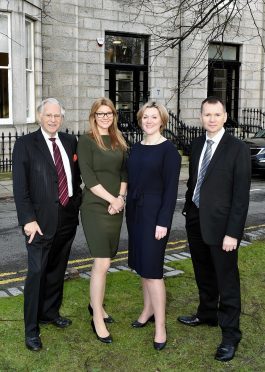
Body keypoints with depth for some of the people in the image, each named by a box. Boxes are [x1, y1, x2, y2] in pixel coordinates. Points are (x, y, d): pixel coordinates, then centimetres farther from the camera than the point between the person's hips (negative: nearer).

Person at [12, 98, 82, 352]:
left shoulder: (70, 142, 8)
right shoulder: (25, 144, -5)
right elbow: (20, 186, -10)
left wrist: (76, 199, 6)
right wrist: (28, 219, -16)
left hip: (67, 218, 5)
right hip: (41, 220, -5)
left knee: (57, 270, 16)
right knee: (37, 273, -3)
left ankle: (50, 312, 35)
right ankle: (31, 329, 8)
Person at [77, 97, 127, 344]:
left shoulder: (118, 141, 12)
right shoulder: (86, 141, -5)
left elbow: (124, 172, 10)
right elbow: (88, 177, -11)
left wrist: (121, 197, -7)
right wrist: (111, 199, -13)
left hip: (116, 207, 6)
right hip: (94, 207, -5)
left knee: (104, 259, 11)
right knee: (102, 263, -9)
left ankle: (95, 303, 29)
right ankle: (97, 319, 2)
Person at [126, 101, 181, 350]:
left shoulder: (168, 150, -10)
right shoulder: (136, 148, 9)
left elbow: (171, 188, -14)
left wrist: (163, 222, -18)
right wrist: (129, 208, 11)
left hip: (155, 212, -7)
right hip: (134, 211, 7)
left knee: (151, 267, -7)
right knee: (141, 264, 14)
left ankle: (160, 326, 0)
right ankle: (148, 309, 29)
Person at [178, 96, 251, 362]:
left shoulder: (237, 149, -12)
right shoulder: (197, 145, 8)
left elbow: (241, 194, -14)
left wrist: (233, 232, -17)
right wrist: (188, 211, 10)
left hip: (220, 225, -6)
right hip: (195, 221, 6)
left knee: (226, 281, 3)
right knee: (203, 274, 21)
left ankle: (230, 335, 15)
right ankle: (207, 315, 41)